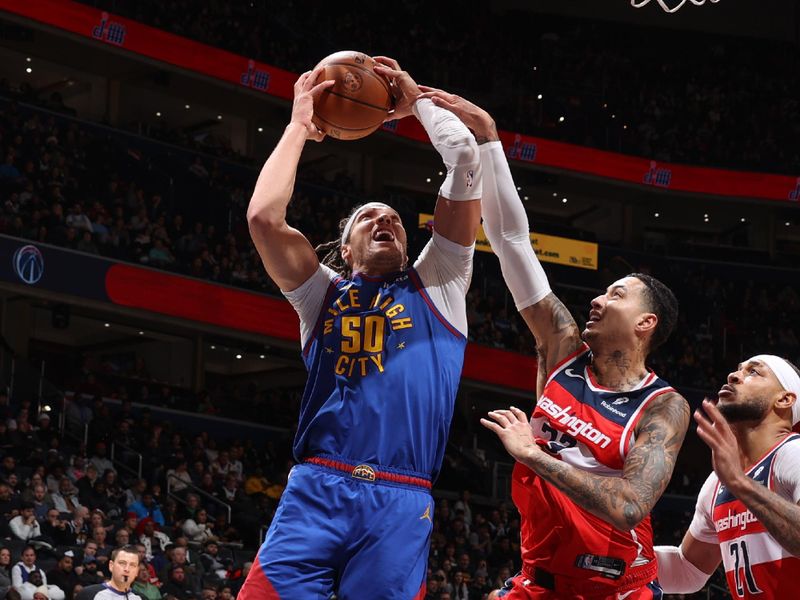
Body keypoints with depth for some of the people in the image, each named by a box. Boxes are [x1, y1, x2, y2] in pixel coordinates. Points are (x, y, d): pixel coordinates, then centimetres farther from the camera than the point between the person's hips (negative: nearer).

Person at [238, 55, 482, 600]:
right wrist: (300, 125, 12)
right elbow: (264, 217, 2)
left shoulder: (436, 283, 18)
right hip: (315, 489, 0)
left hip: (401, 504, 0)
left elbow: (467, 158, 10)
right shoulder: (324, 292, 19)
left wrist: (417, 101, 22)